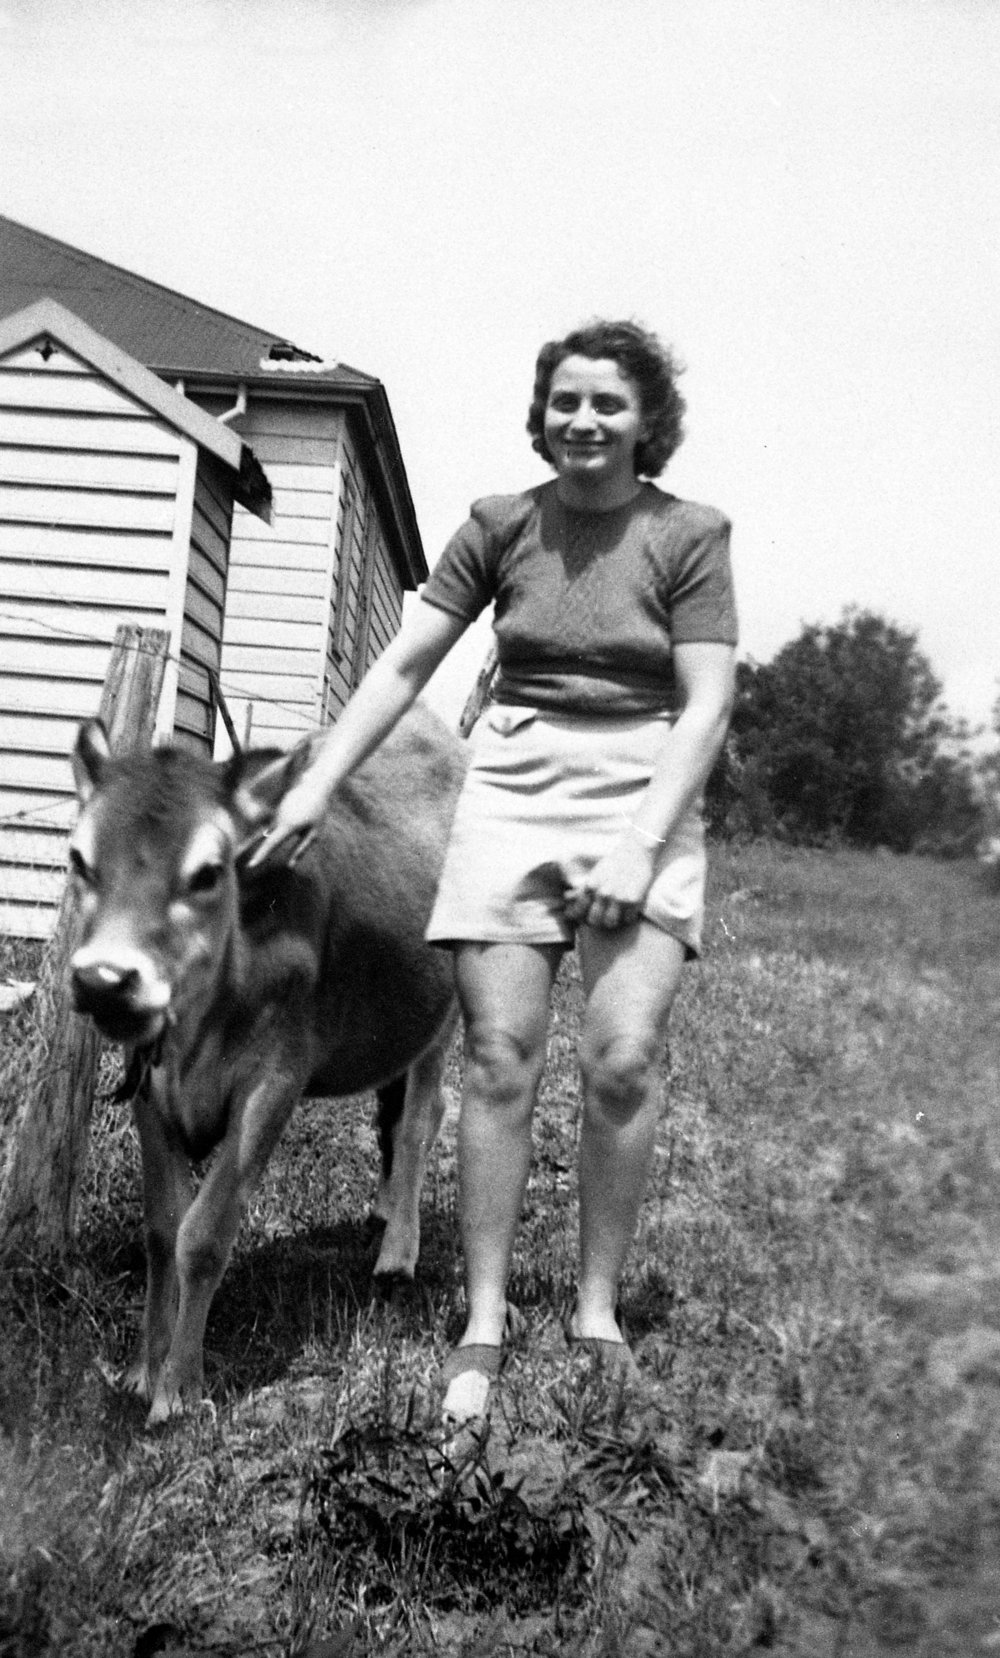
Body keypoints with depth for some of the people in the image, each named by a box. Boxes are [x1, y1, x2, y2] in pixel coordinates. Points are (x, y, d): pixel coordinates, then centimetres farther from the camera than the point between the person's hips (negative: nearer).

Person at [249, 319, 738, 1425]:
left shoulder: (689, 536, 0)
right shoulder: (501, 525, 6)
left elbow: (707, 705, -5)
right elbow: (404, 667, 6)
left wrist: (642, 845, -16)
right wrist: (316, 785, -2)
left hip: (643, 789, -1)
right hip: (513, 784, 2)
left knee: (623, 1057, -10)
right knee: (499, 1054, -3)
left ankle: (597, 1311, 8)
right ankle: (482, 1323, 7)